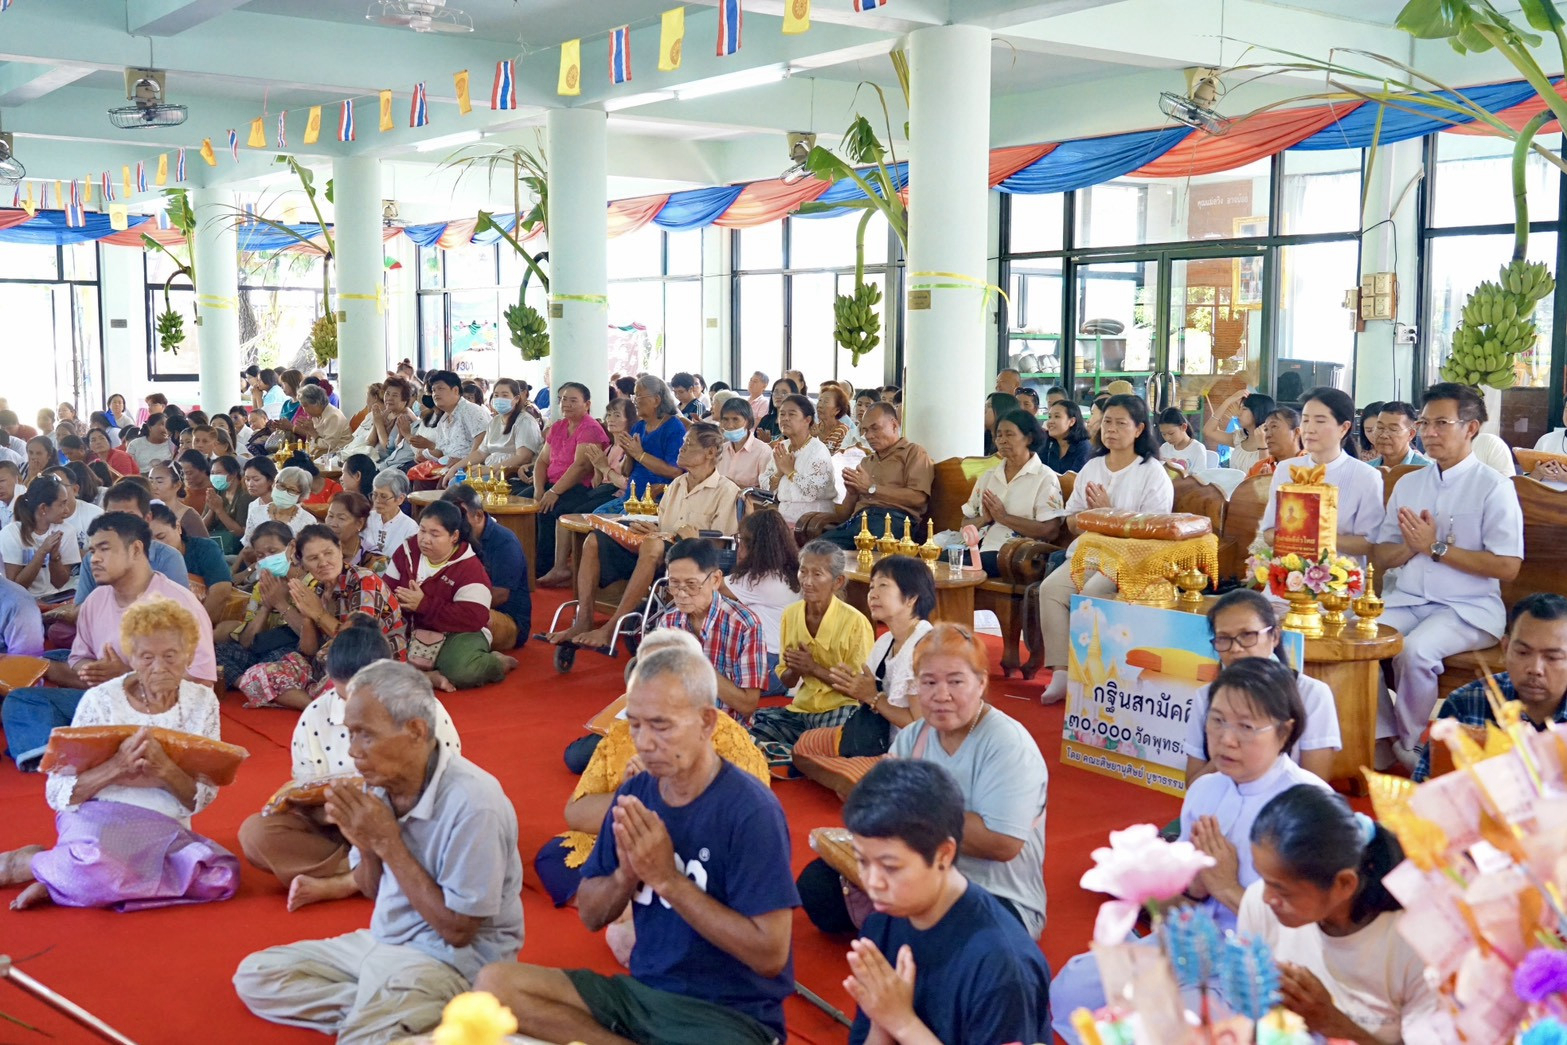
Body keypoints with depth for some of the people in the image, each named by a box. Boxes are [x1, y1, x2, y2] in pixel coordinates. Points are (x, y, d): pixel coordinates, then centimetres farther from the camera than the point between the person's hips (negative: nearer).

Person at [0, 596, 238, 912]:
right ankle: (34, 862, -2)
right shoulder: (100, 700, -3)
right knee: (94, 869, -40)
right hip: (98, 815, -4)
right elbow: (57, 793, -6)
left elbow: (201, 799, -1)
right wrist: (115, 767, -23)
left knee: (222, 876, -28)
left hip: (165, 829, 4)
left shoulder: (202, 702, 4)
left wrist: (166, 769, -22)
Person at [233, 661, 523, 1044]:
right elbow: (373, 891, 10)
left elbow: (457, 930, -21)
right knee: (254, 976, 6)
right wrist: (367, 847, -13)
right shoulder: (383, 782, -4)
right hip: (383, 941, 9)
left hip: (452, 958, -8)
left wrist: (387, 842, -21)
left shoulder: (471, 801, -26)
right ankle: (377, 1005, -3)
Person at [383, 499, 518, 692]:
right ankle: (427, 676, -22)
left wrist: (424, 604, -27)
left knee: (460, 670, -37)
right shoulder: (408, 550, 2)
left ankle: (496, 662, -5)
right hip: (412, 630, 5)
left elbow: (473, 618, -25)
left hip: (457, 634, -5)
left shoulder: (469, 568, -16)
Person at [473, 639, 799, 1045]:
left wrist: (668, 878, -20)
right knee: (495, 984, -10)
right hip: (641, 991, 7)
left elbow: (770, 955, -19)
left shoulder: (751, 811, -16)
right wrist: (626, 875, -12)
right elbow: (591, 916, 10)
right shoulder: (634, 793, 1)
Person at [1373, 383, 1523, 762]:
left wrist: (1436, 548, -13)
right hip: (1407, 600, 5)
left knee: (1415, 650, -32)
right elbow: (1382, 557, 13)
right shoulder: (1408, 484, 14)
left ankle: (1412, 748, -11)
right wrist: (1412, 545, -9)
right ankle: (1381, 738, -11)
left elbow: (1507, 567, -13)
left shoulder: (1493, 488, -4)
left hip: (1468, 608, -5)